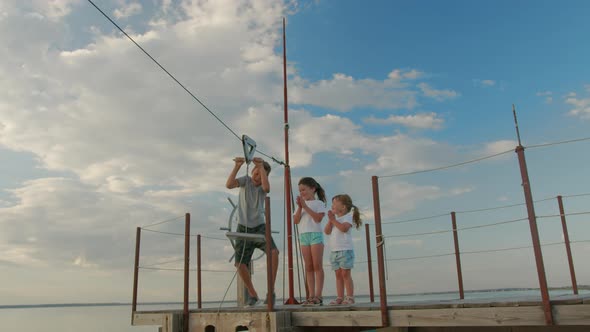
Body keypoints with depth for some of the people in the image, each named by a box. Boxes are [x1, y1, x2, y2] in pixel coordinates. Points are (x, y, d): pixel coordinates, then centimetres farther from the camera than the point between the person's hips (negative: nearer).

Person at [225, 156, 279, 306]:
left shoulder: (263, 186, -1)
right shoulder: (246, 180, -1)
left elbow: (267, 188, -27)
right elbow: (229, 185, -19)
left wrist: (261, 166, -29)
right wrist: (237, 167, -30)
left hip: (259, 227, 0)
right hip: (243, 228, 1)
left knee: (273, 252, -26)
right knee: (240, 264, -6)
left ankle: (271, 290, -14)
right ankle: (252, 294, 16)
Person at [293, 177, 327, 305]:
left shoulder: (319, 203, 3)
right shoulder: (300, 204, 17)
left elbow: (318, 218, -13)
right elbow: (296, 220, 5)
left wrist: (305, 206, -11)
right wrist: (300, 207, -6)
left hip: (315, 234, -5)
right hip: (303, 236, 5)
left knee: (317, 266, -6)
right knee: (309, 267, 4)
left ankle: (318, 296, -6)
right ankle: (311, 296, 4)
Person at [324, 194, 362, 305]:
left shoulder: (348, 217, -2)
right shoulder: (334, 218, 17)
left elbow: (344, 228, -22)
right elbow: (327, 231, 5)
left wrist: (334, 220, -20)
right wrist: (330, 220, -5)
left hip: (345, 250, -7)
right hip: (334, 251, 7)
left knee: (345, 274, -7)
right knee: (338, 275, 8)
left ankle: (350, 297, -2)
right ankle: (339, 297, 11)